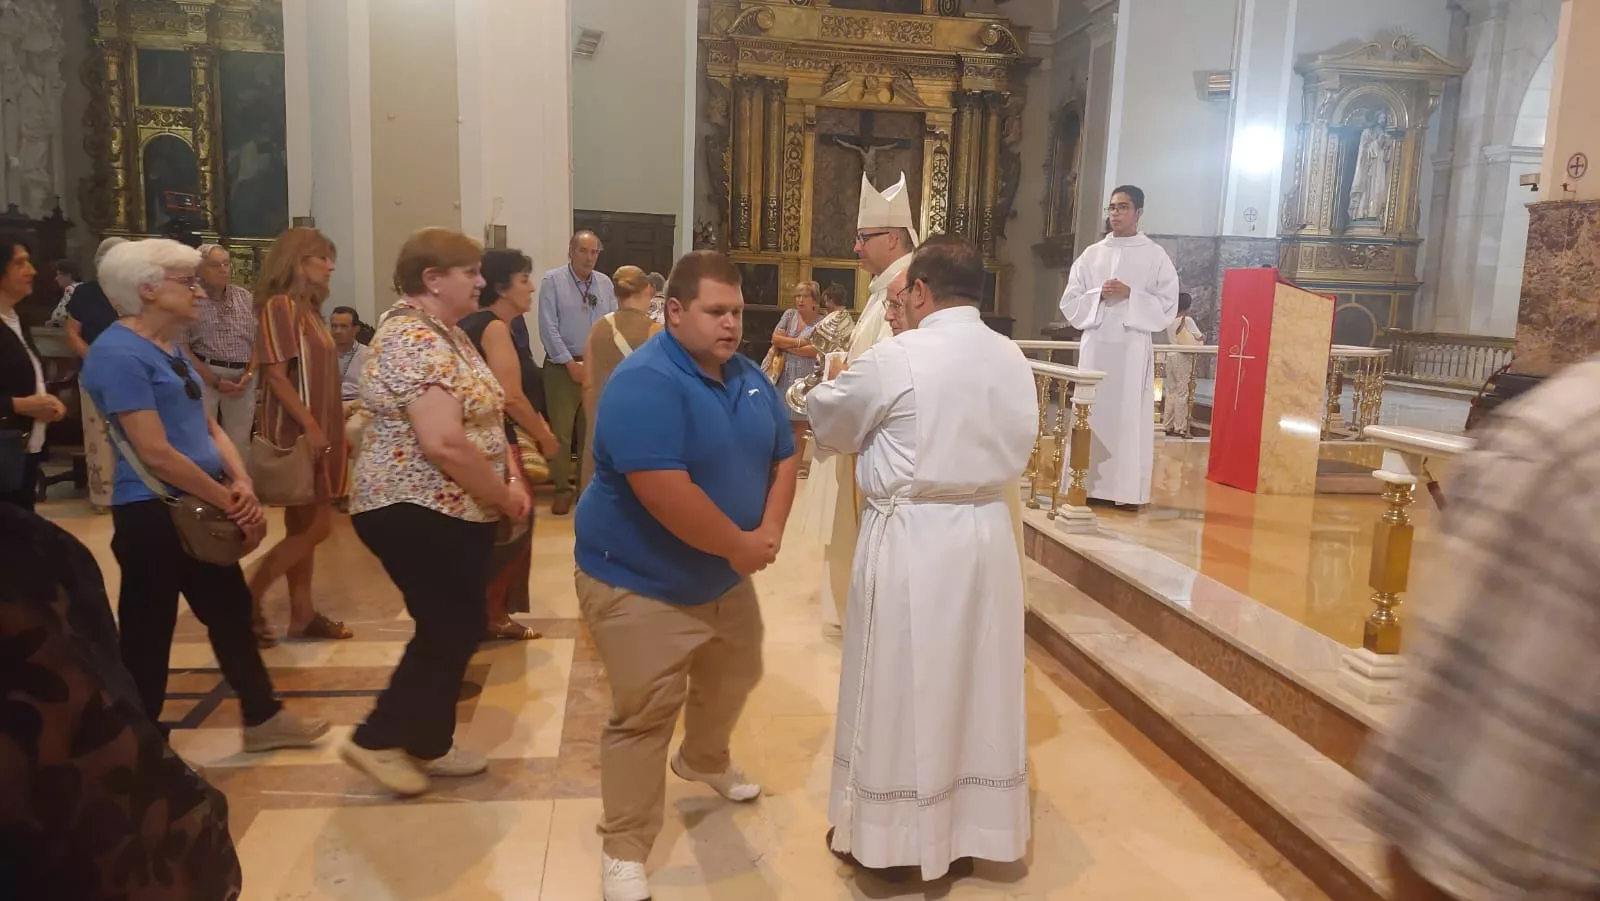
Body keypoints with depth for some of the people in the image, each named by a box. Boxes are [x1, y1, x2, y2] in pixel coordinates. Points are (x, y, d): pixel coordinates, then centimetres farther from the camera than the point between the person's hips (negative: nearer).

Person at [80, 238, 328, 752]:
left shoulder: (171, 349, 12)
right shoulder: (119, 354, -18)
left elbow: (208, 427, 12)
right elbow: (157, 454, -23)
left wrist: (242, 485, -5)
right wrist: (231, 502, -16)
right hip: (151, 515, -9)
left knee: (231, 611, 17)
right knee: (148, 635, 4)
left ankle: (263, 719, 30)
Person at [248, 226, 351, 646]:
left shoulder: (310, 307, 14)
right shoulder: (280, 306, -12)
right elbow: (276, 374, -19)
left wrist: (333, 422, 16)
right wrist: (310, 426, -22)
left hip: (319, 429, 9)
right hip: (298, 431, -9)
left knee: (302, 526, 11)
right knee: (315, 526, -8)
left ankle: (302, 613, 17)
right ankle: (247, 602, 1)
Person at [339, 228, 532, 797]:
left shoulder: (444, 333, 12)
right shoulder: (416, 340, -21)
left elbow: (481, 419, 16)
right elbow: (444, 444, -30)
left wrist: (513, 478, 2)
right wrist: (504, 497, -17)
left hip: (452, 511, 10)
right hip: (419, 513, -10)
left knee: (454, 629, 15)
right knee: (453, 630, -2)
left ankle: (428, 745, 29)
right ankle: (377, 740, 14)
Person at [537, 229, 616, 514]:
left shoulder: (605, 283, 7)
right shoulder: (552, 280, -5)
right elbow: (548, 328, -10)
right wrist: (572, 364, -13)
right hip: (562, 366, -4)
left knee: (593, 429, 8)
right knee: (561, 430, 0)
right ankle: (562, 489, 8)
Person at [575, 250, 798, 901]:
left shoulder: (749, 377, 2)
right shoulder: (645, 382, -26)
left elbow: (783, 457, 9)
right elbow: (665, 493, -35)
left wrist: (770, 528, -9)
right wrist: (740, 545, -23)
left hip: (725, 577, 9)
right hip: (640, 583, -8)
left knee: (735, 677, 25)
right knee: (643, 718, -2)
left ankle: (703, 760, 54)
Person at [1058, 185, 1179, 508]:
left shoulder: (1155, 256, 3)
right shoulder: (1091, 254, 10)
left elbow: (1168, 307, -2)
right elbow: (1069, 304, 7)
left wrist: (1130, 295, -14)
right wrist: (1099, 295, -10)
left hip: (1133, 349, -2)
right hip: (1095, 346, 3)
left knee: (1130, 417, -2)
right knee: (1092, 414, 3)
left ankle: (1128, 490, 3)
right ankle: (1090, 485, 10)